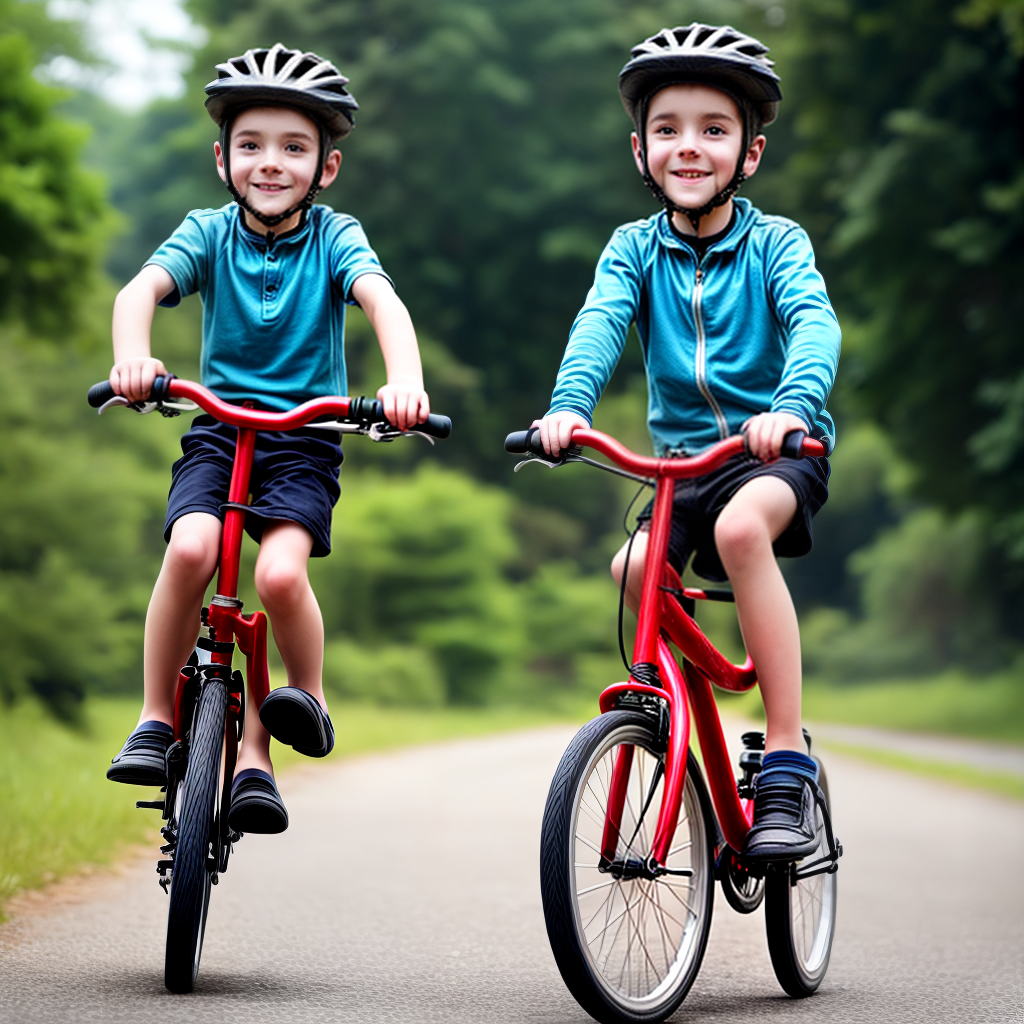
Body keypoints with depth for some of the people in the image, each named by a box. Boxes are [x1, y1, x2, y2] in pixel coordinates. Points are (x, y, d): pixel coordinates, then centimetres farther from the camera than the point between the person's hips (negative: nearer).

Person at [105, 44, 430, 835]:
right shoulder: (209, 233, 0)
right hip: (219, 426, 1)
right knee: (190, 548, -27)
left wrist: (405, 381, -44)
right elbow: (143, 287, -19)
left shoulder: (334, 236, -2)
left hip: (305, 440, -1)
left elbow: (383, 301, -22)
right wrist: (132, 355, -43)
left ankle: (308, 696, 2)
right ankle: (156, 719, -10)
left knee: (281, 572, -27)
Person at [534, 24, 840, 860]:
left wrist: (791, 405, -45)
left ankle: (788, 763, -31)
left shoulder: (775, 243, -5)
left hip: (780, 452, -4)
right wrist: (568, 405, -37)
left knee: (741, 524, -35)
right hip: (683, 458, 4)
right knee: (634, 570, -23)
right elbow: (600, 322, -16)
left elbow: (813, 322, -24)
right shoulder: (636, 249, 2)